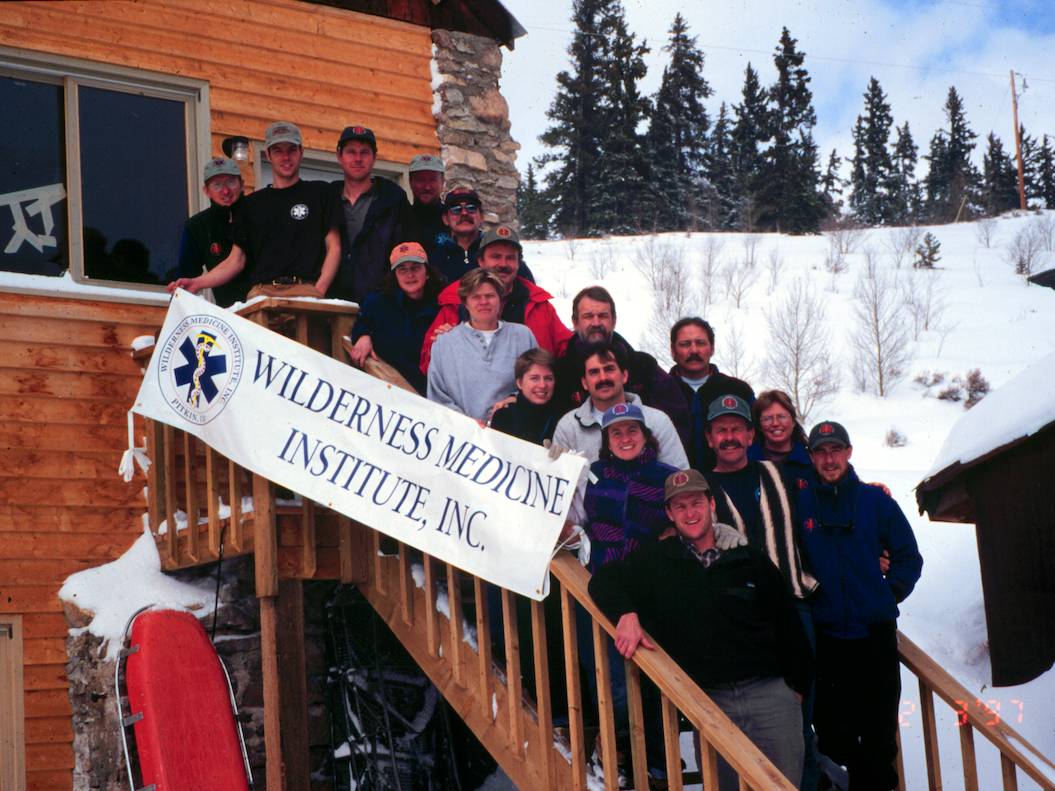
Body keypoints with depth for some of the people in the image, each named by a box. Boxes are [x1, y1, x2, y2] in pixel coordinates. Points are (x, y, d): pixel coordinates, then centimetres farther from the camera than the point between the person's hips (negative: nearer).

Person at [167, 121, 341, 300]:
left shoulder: (319, 192, 15)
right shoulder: (253, 203, 23)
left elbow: (333, 248, 7)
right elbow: (236, 260, 19)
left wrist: (319, 290, -9)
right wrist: (198, 283, 3)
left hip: (305, 289, -2)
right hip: (261, 291, 2)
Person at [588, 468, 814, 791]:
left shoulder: (751, 560, 4)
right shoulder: (657, 560, 4)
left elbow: (787, 624, 10)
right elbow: (606, 579, 4)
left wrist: (797, 685, 9)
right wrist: (626, 613, -16)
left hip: (770, 693, 0)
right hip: (709, 700, 0)